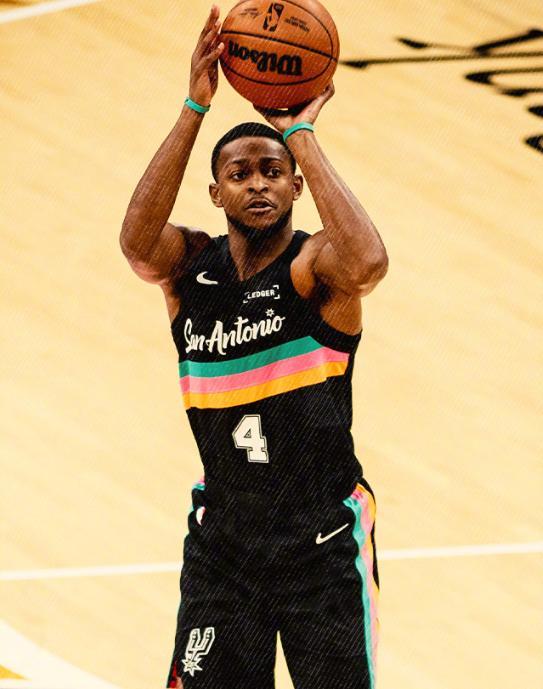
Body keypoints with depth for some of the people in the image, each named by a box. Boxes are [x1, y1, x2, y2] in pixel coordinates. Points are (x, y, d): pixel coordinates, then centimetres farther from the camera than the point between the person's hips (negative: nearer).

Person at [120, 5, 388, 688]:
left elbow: (367, 262, -37)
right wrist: (195, 107, -30)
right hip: (222, 538, 3)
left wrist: (300, 134, -29)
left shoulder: (314, 265, -12)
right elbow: (137, 242, -26)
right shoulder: (192, 267, -3)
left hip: (323, 544, -3)